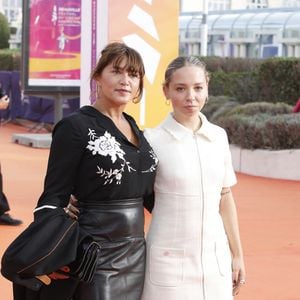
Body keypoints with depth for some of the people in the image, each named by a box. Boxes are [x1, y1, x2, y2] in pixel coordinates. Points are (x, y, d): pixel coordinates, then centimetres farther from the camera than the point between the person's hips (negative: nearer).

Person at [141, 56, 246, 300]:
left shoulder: (218, 136, 4)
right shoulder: (152, 139, -9)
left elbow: (225, 199, 11)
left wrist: (237, 254, 13)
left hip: (215, 258, 4)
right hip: (170, 260, -4)